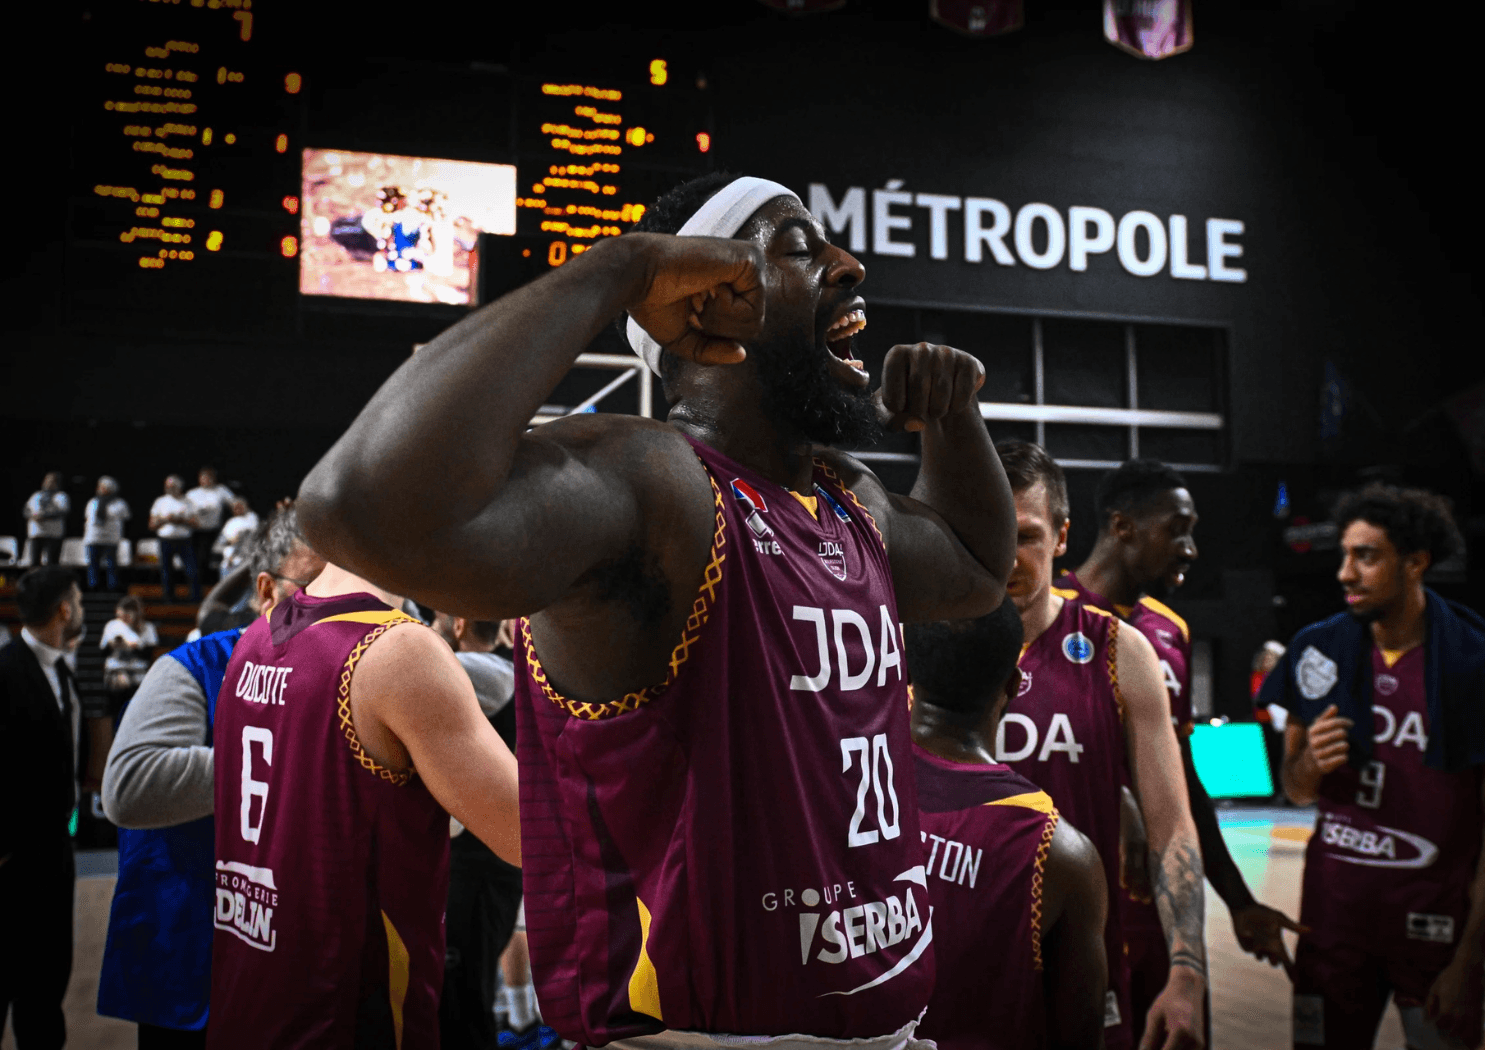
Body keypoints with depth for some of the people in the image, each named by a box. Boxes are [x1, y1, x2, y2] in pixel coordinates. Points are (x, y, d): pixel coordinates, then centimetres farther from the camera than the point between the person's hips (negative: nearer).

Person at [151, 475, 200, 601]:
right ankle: (169, 597, 14)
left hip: (184, 541, -1)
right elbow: (152, 525, 8)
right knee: (166, 572, 2)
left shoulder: (186, 503, 10)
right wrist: (165, 520, -8)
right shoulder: (160, 502, 11)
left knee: (193, 571, -8)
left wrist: (180, 520, -11)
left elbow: (194, 524, 3)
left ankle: (196, 598, 0)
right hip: (166, 541, 1)